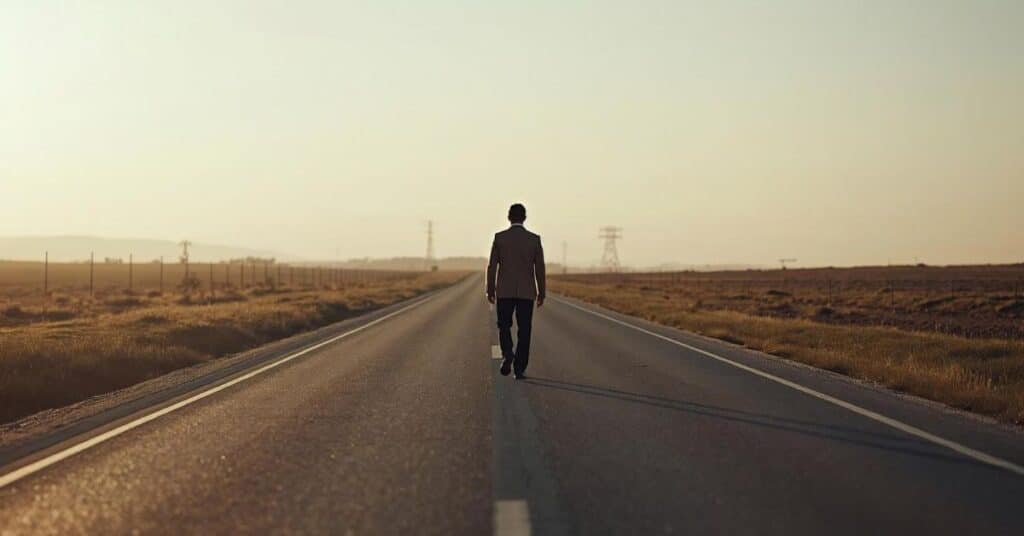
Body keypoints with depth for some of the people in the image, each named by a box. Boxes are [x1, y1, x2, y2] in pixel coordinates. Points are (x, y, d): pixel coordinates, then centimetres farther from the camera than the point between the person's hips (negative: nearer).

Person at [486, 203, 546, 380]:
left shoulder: (499, 237, -4)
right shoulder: (534, 239, -2)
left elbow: (492, 266, -3)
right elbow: (539, 268, -1)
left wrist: (490, 290, 5)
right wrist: (541, 293, 8)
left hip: (504, 291, 0)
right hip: (526, 292, 0)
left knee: (504, 326, 12)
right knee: (524, 331, 6)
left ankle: (507, 353, -15)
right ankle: (519, 369, 3)